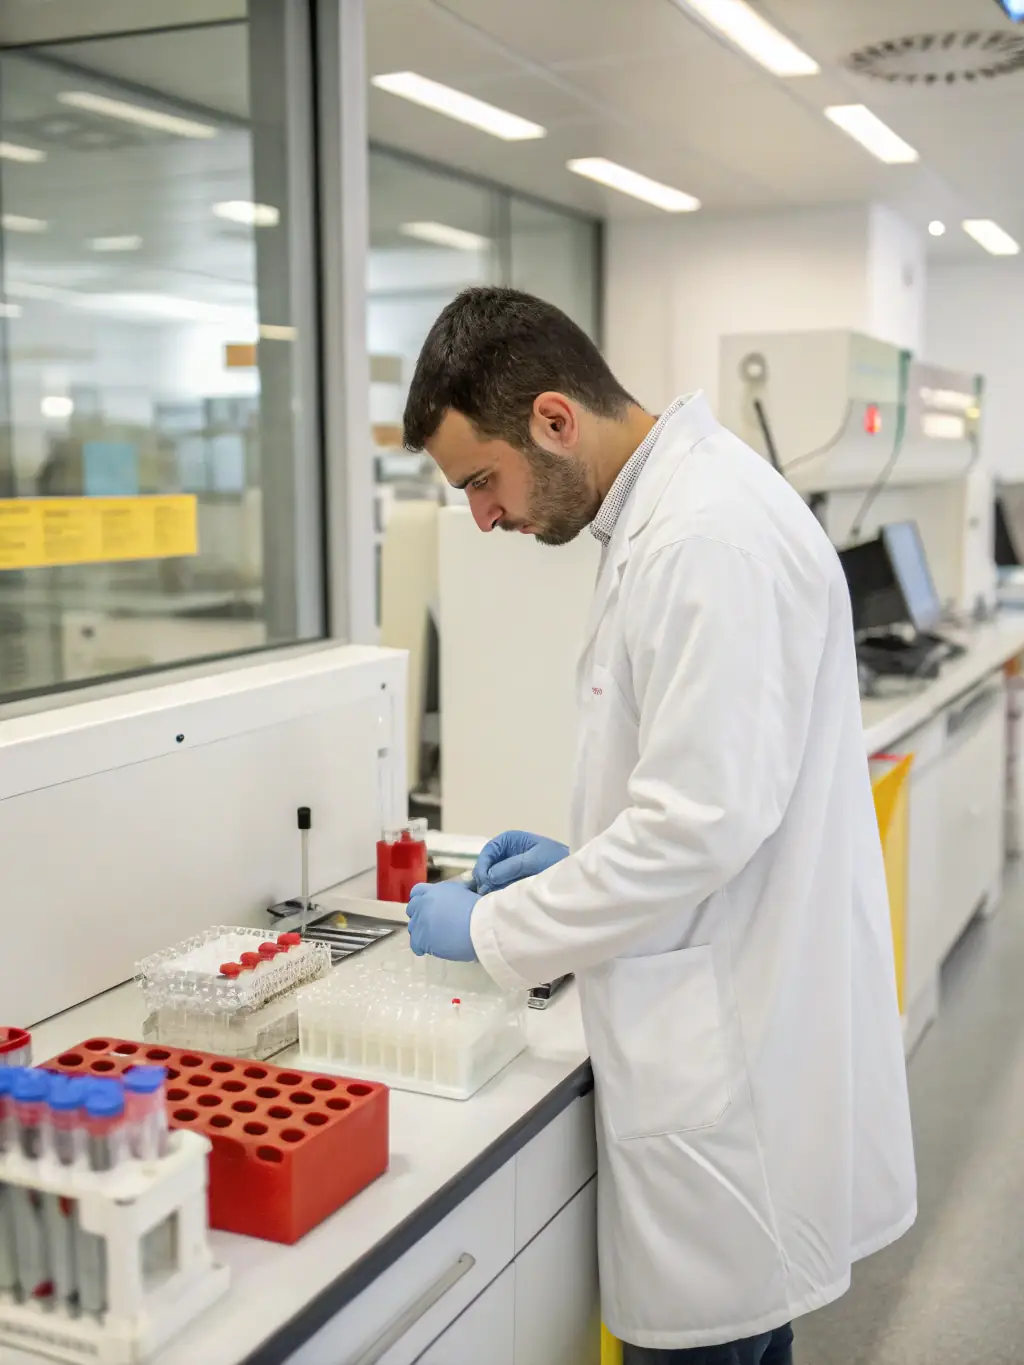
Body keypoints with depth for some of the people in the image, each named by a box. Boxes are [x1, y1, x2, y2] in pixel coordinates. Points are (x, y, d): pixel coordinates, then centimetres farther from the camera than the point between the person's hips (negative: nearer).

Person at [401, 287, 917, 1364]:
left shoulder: (709, 539, -22)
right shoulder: (664, 514, 10)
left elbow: (704, 824, -24)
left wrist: (492, 928, -14)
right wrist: (580, 858, 10)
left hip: (736, 1061, -10)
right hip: (726, 1034, 10)